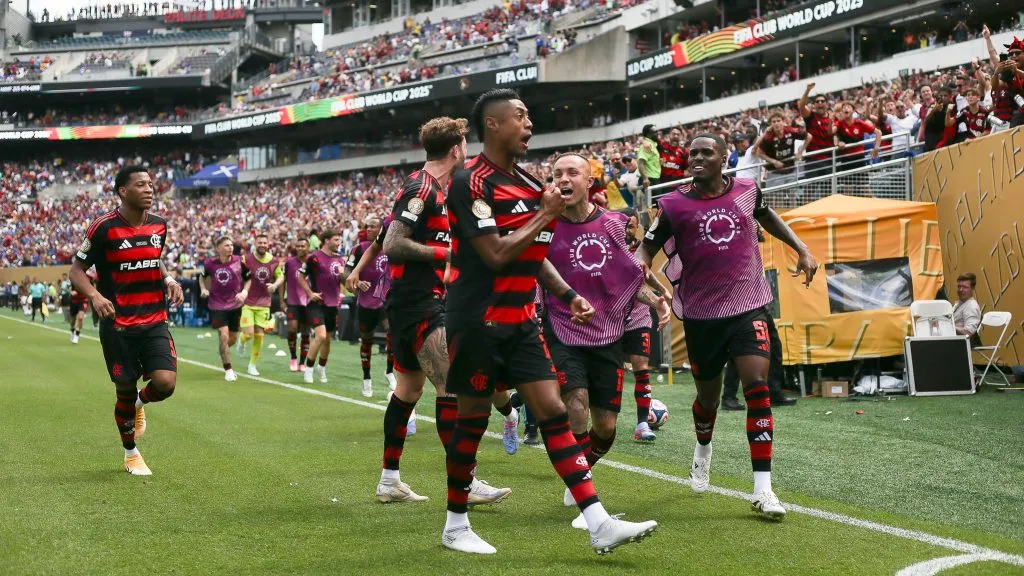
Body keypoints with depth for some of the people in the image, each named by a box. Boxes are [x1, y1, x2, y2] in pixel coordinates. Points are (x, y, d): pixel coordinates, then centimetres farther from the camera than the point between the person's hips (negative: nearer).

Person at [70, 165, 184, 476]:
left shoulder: (159, 225, 4)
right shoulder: (104, 228, -12)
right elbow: (77, 270, -6)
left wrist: (169, 280, 1)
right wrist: (95, 296, -25)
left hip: (155, 322, 4)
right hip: (118, 325, -4)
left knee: (165, 383, -13)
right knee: (125, 390, 4)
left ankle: (139, 404, 25)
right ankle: (131, 453, 28)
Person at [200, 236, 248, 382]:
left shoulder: (239, 262, -8)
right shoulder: (210, 263, -9)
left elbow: (248, 279, 6)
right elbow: (203, 276, 13)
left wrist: (244, 292, -11)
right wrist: (203, 289, -4)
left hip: (235, 305, 2)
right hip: (217, 305, -2)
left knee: (232, 339, 11)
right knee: (223, 336, -15)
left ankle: (223, 353, 47)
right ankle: (228, 369, -2)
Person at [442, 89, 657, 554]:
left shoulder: (527, 183, 12)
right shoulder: (472, 182, -14)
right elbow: (496, 254, -21)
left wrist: (568, 295, 10)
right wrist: (545, 215, -12)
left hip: (520, 321, 7)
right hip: (478, 320, -7)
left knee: (553, 412, -1)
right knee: (473, 419, 3)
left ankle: (599, 525, -6)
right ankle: (455, 525, 19)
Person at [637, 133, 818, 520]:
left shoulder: (747, 191, 1)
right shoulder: (674, 205, -5)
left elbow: (768, 218, 23)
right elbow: (648, 247, 1)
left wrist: (802, 250, 18)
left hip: (748, 307, 0)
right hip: (701, 314, 0)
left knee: (757, 387, -16)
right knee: (708, 397, 14)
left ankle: (763, 489, -16)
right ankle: (703, 449, 50)